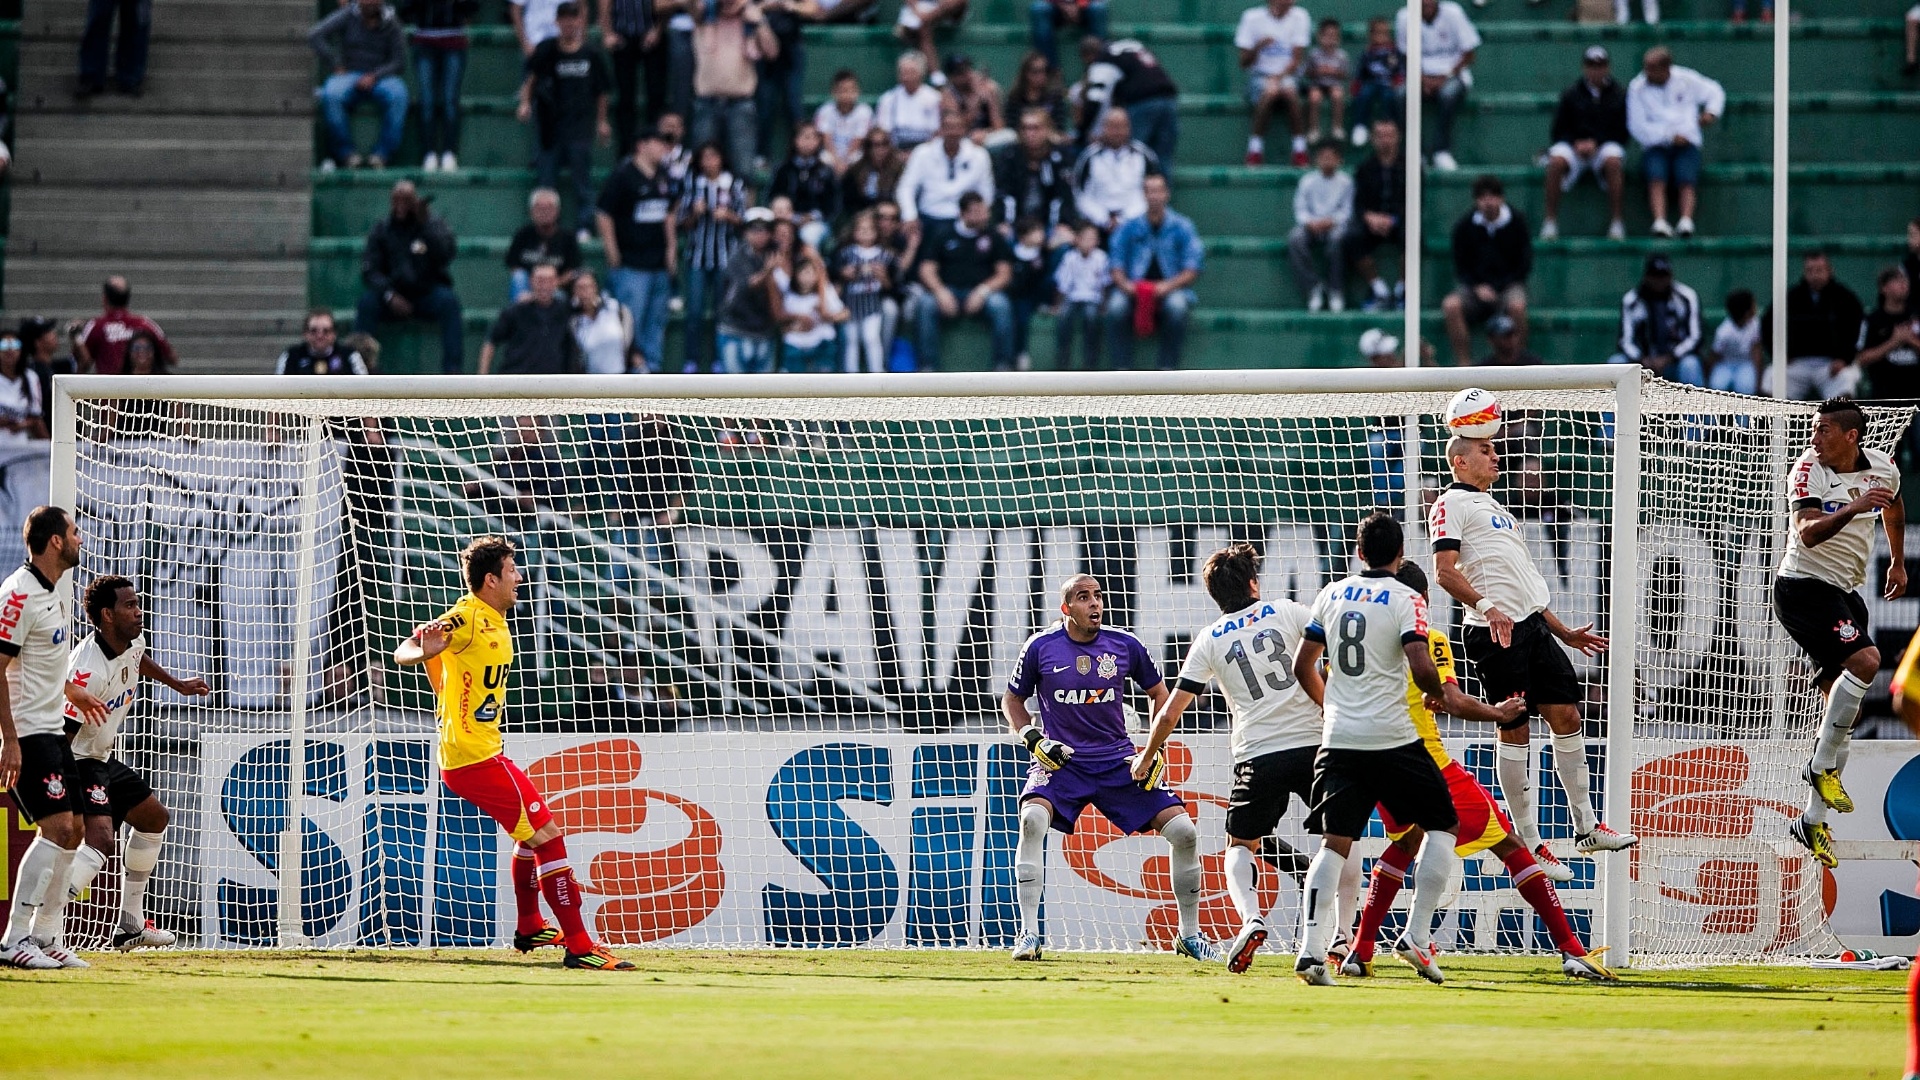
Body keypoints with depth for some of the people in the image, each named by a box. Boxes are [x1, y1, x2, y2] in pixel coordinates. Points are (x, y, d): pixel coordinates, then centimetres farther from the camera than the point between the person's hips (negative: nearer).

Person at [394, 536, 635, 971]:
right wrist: (425, 651, -45)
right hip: (472, 757, -11)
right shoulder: (466, 619, -17)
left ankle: (529, 928, 41)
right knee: (546, 833, -11)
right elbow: (403, 653, -24)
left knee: (533, 829, 27)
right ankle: (578, 946, -10)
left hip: (486, 751, 11)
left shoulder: (495, 624, 12)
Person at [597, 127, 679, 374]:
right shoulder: (623, 175, -9)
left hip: (659, 262, 7)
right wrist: (613, 253, -10)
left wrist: (671, 247, 17)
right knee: (632, 319, -8)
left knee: (657, 320, 10)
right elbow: (605, 215, -9)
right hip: (631, 266, -7)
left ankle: (653, 365, 17)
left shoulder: (664, 176, 12)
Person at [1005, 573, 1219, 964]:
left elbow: (1160, 694, 13)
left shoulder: (1125, 645, -1)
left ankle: (1190, 934, 13)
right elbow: (1012, 700, 8)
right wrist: (1033, 739, -9)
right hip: (1060, 761, -2)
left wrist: (1155, 751, 3)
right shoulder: (1041, 647, -5)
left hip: (1119, 763, 2)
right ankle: (1028, 933, -25)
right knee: (1033, 819, -32)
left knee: (1184, 832, -7)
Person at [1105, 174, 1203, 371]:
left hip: (1171, 290, -1)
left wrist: (1169, 286, -19)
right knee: (1117, 305, -31)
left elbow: (1192, 271, -1)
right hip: (1135, 291, 1)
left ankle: (1168, 368, -29)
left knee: (1176, 305, -36)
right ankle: (1123, 368, -27)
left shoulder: (1182, 227, 5)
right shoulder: (1129, 227, 10)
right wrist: (1124, 284, -15)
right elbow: (1117, 267, 8)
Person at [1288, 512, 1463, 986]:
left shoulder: (1332, 595, 10)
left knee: (1334, 843, 3)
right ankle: (1416, 937, 0)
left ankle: (1311, 950, -13)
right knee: (1443, 826, 11)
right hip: (1392, 739, -4)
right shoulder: (1405, 600, -6)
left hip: (1339, 739, 4)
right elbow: (1420, 667, -18)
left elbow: (1302, 666, 15)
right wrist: (1438, 692, 4)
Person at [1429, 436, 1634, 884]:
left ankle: (1586, 827, 14)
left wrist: (1562, 632, 27)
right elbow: (1445, 570, -15)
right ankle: (1529, 844, -1)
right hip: (1496, 630, -9)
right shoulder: (1452, 504, -2)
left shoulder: (1493, 507, 27)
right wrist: (1485, 606, -30)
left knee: (1566, 714, 6)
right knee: (1514, 730, -5)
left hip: (1532, 626, 9)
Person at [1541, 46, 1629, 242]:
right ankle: (1550, 220, -24)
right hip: (1573, 145, 0)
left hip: (1605, 146, 0)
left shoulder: (1619, 96, 7)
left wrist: (1596, 143, -10)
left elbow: (1622, 133, 4)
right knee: (1556, 161, -33)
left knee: (1613, 161, -36)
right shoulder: (1571, 95, 9)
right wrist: (1576, 144, -11)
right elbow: (1557, 132, 8)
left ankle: (1616, 222, -28)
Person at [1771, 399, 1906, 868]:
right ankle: (1822, 766, -14)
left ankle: (1813, 820, 14)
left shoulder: (1883, 467, 3)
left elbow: (1893, 508, 27)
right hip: (1804, 586, -7)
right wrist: (1854, 508, -42)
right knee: (1865, 659, -28)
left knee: (1843, 710, 7)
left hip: (1845, 593, 7)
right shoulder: (1808, 469, -15)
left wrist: (1898, 562, 29)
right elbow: (1808, 532, -29)